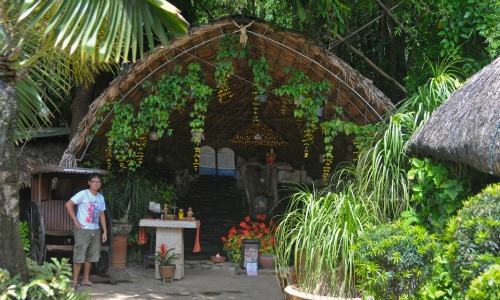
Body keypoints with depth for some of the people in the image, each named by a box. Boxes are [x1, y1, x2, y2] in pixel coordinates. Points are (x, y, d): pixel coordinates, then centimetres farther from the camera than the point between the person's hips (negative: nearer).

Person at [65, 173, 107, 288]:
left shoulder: (100, 197, 10)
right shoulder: (83, 194, -9)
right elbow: (68, 204, -15)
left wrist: (105, 231, 11)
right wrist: (76, 221, -16)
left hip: (95, 230, 7)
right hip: (83, 229, -6)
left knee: (90, 256, 12)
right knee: (79, 256, -5)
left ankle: (86, 279, 23)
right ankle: (74, 281, 0)